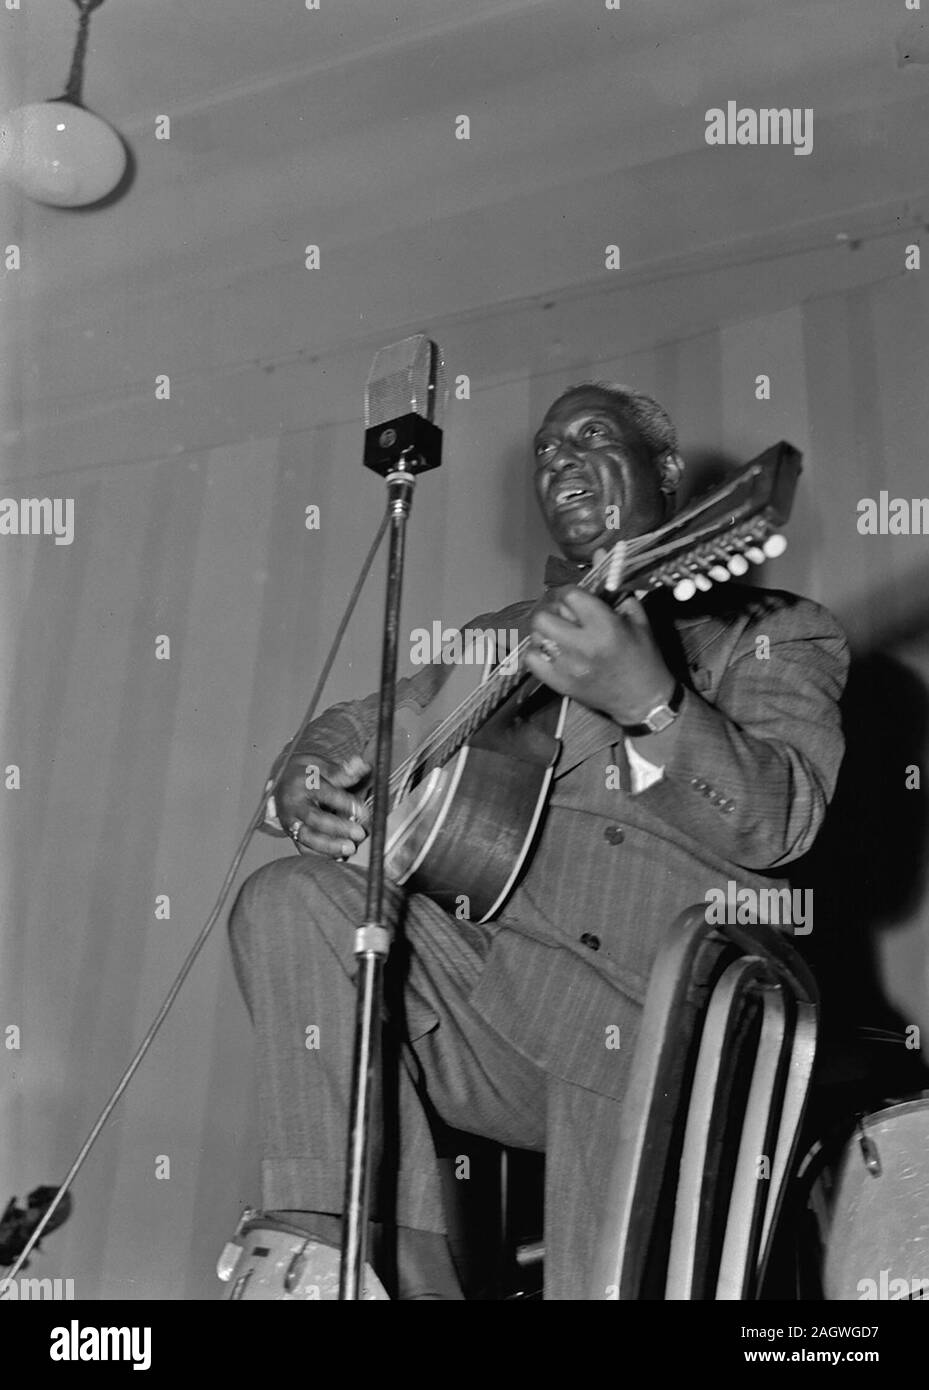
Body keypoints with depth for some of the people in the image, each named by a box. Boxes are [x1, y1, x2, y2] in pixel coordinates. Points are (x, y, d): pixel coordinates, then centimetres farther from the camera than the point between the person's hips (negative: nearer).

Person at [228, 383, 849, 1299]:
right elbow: (348, 731, 23)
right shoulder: (494, 639, 20)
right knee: (287, 902, -19)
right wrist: (304, 794, -2)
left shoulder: (772, 633, 6)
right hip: (476, 1004, 4)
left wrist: (647, 700, -30)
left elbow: (779, 823, -11)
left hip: (655, 1031, -4)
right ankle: (384, 1270, -15)